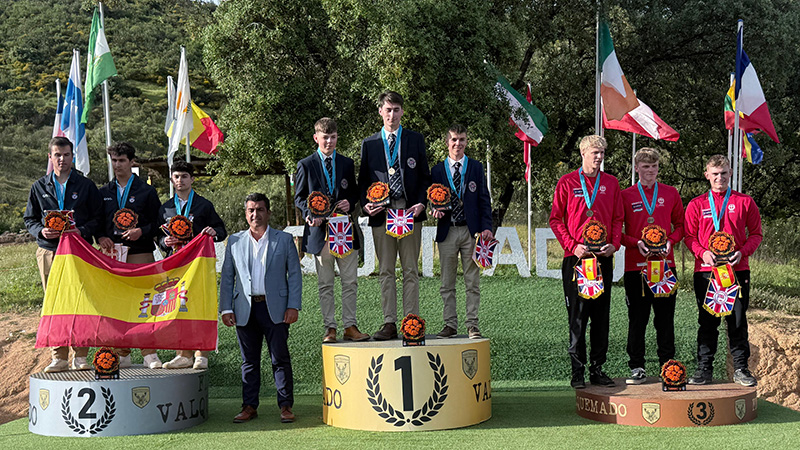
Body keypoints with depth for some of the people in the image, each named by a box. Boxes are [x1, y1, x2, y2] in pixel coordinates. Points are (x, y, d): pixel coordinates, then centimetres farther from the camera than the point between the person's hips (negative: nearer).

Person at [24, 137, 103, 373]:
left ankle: (80, 357, 3)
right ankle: (59, 357, 8)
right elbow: (29, 219, 17)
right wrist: (41, 230, -5)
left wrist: (82, 231, -12)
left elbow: (97, 218, 6)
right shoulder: (39, 187, 13)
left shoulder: (86, 185, 8)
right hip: (48, 252, 2)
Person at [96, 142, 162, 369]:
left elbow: (158, 223, 5)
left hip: (140, 255, -3)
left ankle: (149, 353, -4)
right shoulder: (103, 193, 16)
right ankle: (122, 354, 8)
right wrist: (100, 237, -2)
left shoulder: (146, 192, 7)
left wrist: (141, 232, -12)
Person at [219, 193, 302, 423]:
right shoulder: (235, 241, 11)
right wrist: (226, 308, 2)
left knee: (280, 359, 0)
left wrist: (293, 306, -5)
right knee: (249, 361, 7)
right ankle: (249, 407, 15)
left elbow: (295, 274, 4)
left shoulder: (284, 239, 6)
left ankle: (286, 406, 8)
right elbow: (226, 277, 11)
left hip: (275, 308, -2)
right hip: (245, 309, 2)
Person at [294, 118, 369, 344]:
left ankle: (350, 326, 9)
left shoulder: (347, 164, 12)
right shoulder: (305, 165, 4)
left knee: (350, 282, 2)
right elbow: (299, 197, 6)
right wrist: (310, 214, -12)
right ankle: (330, 328, 8)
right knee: (325, 284, 3)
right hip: (320, 230, -2)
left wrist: (350, 204, -4)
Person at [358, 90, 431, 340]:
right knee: (385, 271, 3)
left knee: (411, 271, 1)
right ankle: (389, 323, 6)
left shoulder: (415, 139, 10)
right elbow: (363, 180, 13)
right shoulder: (369, 144, 12)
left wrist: (421, 203, -6)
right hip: (381, 214, 1)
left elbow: (425, 176, 10)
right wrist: (366, 203, -5)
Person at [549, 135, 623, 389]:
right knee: (577, 315, -1)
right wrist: (572, 246, -10)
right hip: (576, 258, -3)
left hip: (604, 258, 3)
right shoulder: (567, 183, 2)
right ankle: (577, 371, 5)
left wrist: (614, 244, -3)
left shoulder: (611, 183, 12)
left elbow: (618, 218, 14)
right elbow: (555, 219, 1)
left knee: (601, 315, 6)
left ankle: (597, 369, 14)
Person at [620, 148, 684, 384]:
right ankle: (637, 368, 8)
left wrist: (670, 241, -4)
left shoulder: (671, 193, 11)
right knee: (637, 318, 1)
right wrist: (636, 243, -11)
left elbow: (680, 225, 14)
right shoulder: (626, 196, 5)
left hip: (665, 263, 1)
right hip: (636, 265, -1)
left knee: (665, 318, 5)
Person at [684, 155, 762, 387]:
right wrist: (703, 253, -10)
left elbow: (756, 233, 9)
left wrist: (742, 252, -8)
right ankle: (704, 369, 10)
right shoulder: (696, 204, 7)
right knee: (707, 321, 4)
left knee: (737, 319, 3)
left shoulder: (745, 202, 7)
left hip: (737, 269, 0)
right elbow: (689, 236, 8)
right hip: (705, 270, 0)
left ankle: (741, 369, 12)